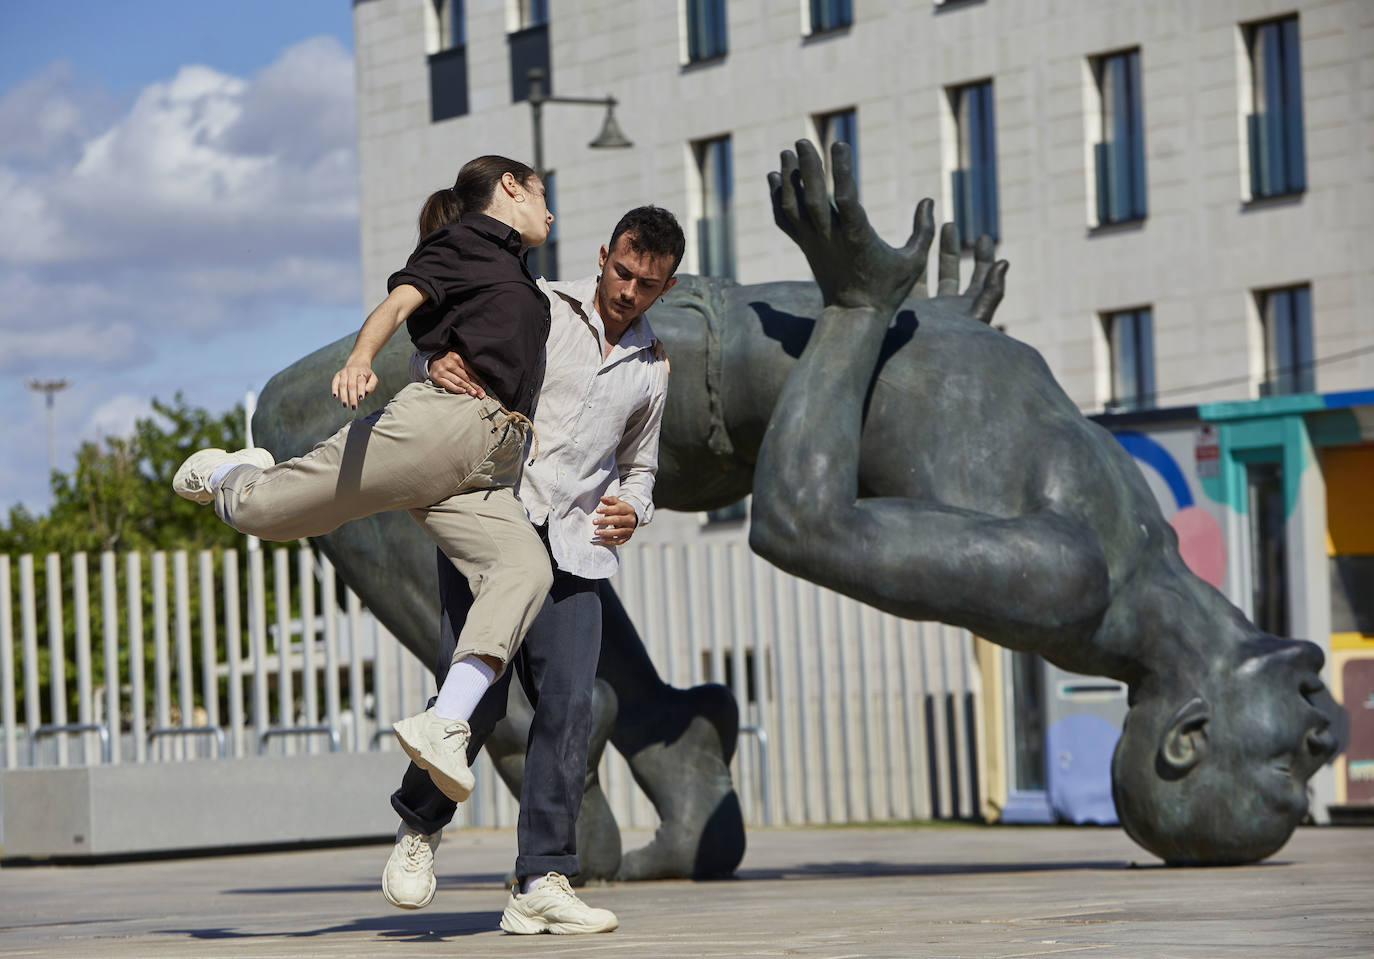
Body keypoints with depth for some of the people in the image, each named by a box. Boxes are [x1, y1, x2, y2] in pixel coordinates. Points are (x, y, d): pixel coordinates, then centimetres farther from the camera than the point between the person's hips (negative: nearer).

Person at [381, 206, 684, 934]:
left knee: (568, 705, -9)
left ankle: (540, 885, -7)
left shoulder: (651, 371, 18)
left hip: (572, 549, 4)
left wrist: (632, 510, 6)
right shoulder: (537, 307, 5)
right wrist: (439, 363, -17)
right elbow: (434, 353, 8)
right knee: (477, 693, -14)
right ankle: (421, 825, 13)